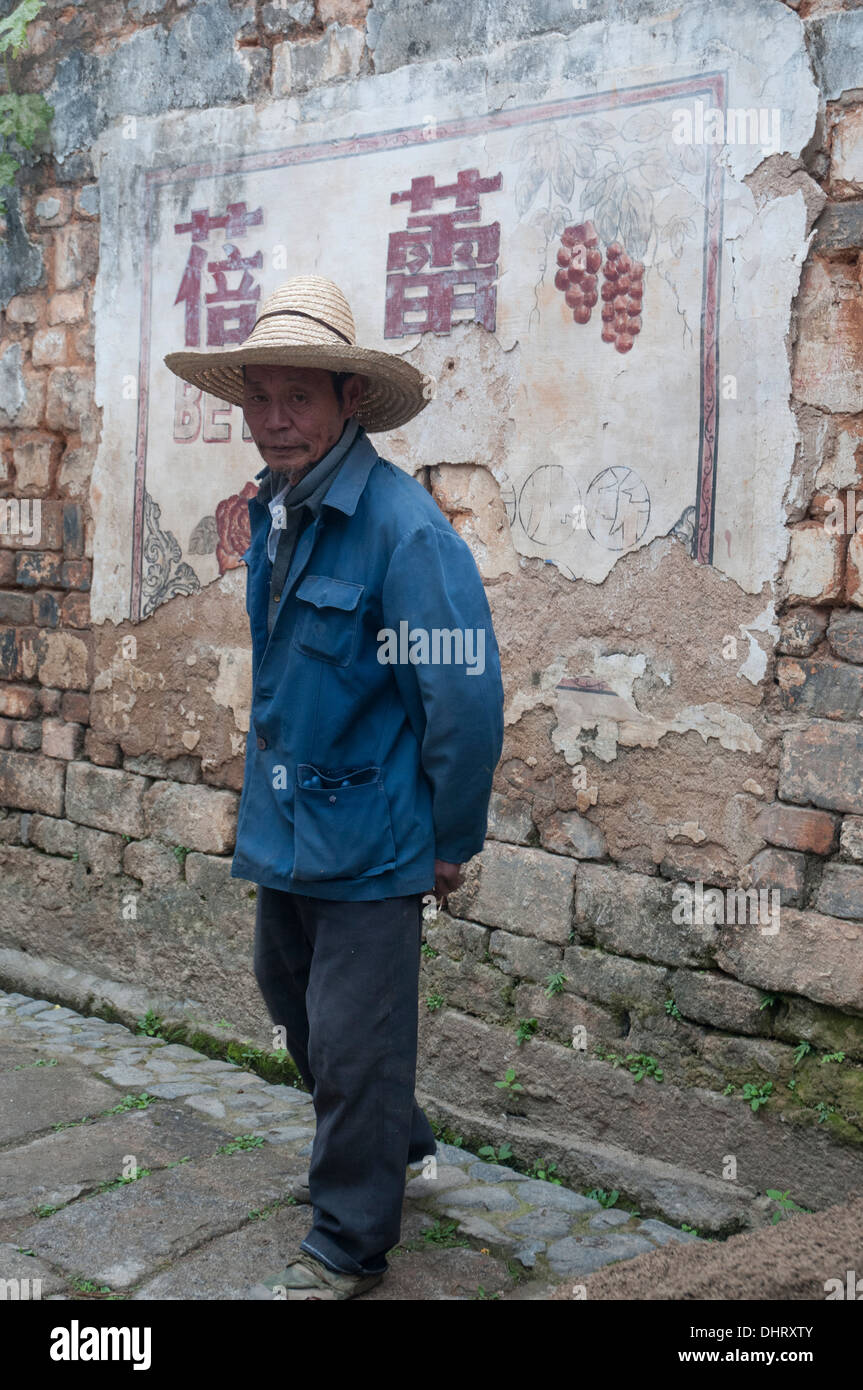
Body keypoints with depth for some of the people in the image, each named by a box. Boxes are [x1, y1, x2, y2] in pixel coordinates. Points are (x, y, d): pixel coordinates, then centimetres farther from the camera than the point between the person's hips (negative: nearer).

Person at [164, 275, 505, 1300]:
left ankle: (349, 1244, 23)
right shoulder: (273, 511, 6)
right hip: (284, 826, 9)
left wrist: (451, 843, -12)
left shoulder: (403, 527, -21)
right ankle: (394, 1140, 46)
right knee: (293, 998, 22)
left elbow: (466, 698, -20)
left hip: (368, 840, -8)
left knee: (351, 1044, 3)